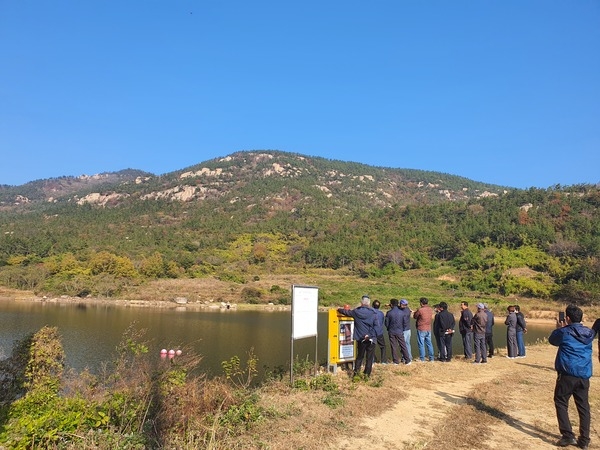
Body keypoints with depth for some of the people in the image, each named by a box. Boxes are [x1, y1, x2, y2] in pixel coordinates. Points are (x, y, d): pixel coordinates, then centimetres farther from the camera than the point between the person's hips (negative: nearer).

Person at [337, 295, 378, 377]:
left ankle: (356, 373, 14)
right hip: (371, 338, -2)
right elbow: (375, 325, -12)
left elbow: (346, 312, 14)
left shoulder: (356, 311, -1)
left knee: (359, 356, 17)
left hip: (360, 338, 3)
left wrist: (339, 309, 33)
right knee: (369, 358, 7)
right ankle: (367, 375, 9)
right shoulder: (373, 312, -7)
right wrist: (370, 335, -8)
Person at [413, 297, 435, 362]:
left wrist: (416, 311, 15)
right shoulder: (430, 309, 0)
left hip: (421, 329, -6)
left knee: (421, 344, 3)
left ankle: (422, 358, 7)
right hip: (429, 329, 6)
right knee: (429, 343, 14)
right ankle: (431, 358, 18)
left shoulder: (420, 310, -18)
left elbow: (415, 317, -4)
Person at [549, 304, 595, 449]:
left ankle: (568, 436, 1)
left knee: (561, 403, 7)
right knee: (583, 407, 12)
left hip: (567, 374, -5)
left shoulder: (564, 332, -9)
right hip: (584, 375, 5)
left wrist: (559, 329, 26)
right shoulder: (589, 333, 5)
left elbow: (552, 340, 11)